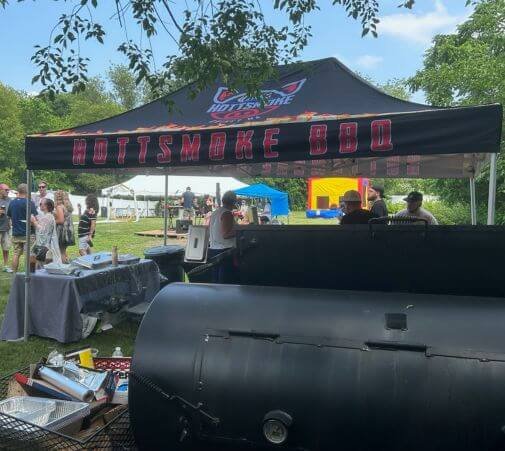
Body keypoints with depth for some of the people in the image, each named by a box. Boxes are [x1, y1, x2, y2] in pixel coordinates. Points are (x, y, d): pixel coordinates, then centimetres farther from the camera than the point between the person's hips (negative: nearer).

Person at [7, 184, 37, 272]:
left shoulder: (12, 203, 7)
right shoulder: (29, 203, -13)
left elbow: (9, 217, 17)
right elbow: (32, 219, -22)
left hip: (16, 233, 6)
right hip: (28, 233, -6)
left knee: (16, 254, 12)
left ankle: (14, 273, 17)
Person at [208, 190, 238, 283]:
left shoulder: (214, 213, 13)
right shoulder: (227, 214, -12)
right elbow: (225, 234, -19)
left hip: (212, 250, 9)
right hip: (225, 251, -9)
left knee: (215, 281, 12)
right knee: (226, 282, -4)